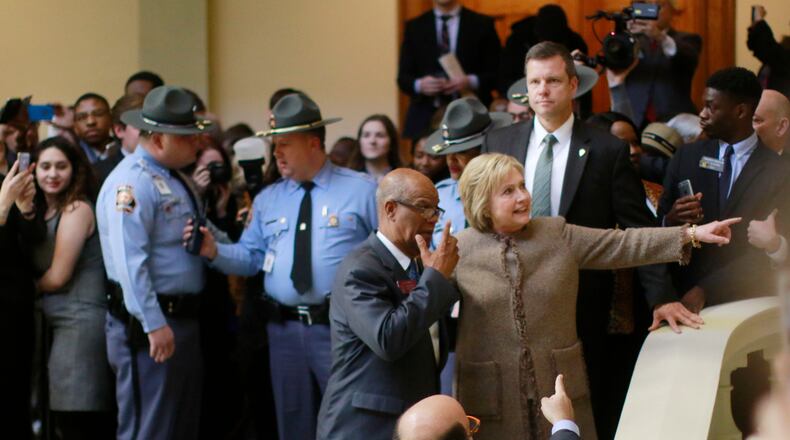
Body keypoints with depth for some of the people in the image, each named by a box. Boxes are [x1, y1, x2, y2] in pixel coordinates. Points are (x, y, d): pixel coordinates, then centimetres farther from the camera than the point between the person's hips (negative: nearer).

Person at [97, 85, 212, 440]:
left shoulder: (173, 178, 15)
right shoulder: (132, 182, -17)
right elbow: (131, 261, -24)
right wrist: (154, 325, -27)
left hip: (183, 318, 10)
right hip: (150, 325, -10)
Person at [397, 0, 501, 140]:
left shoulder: (482, 24, 7)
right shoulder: (414, 27, 12)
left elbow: (497, 74, 4)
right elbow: (403, 78, 9)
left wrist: (472, 82, -15)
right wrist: (419, 85, -13)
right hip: (425, 118, 1)